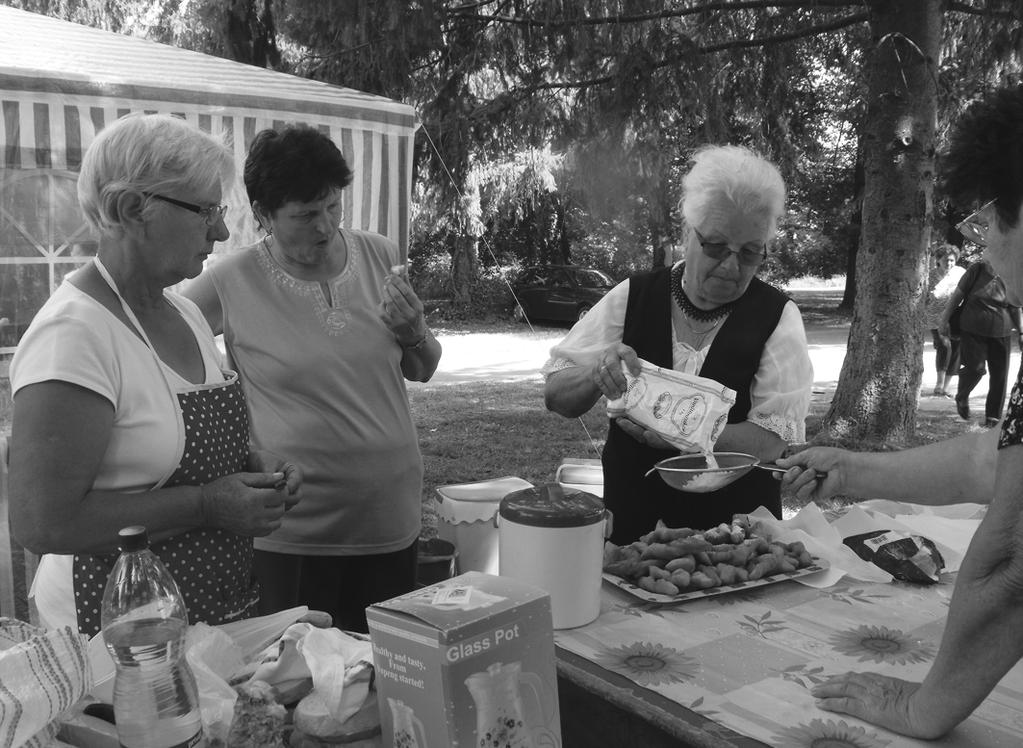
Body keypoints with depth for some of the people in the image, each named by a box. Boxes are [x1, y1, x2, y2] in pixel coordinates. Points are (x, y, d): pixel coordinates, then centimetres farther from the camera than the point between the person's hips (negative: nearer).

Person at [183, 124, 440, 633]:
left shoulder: (379, 256, 0)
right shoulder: (233, 282, -10)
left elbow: (422, 371, 11)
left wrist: (414, 334, -10)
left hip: (391, 518, 4)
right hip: (295, 535, -3)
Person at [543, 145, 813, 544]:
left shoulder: (777, 316, -1)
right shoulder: (633, 297, 3)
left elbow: (773, 440, -9)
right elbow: (555, 397, 3)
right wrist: (597, 374, -19)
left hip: (736, 526, -1)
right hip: (630, 519, 1)